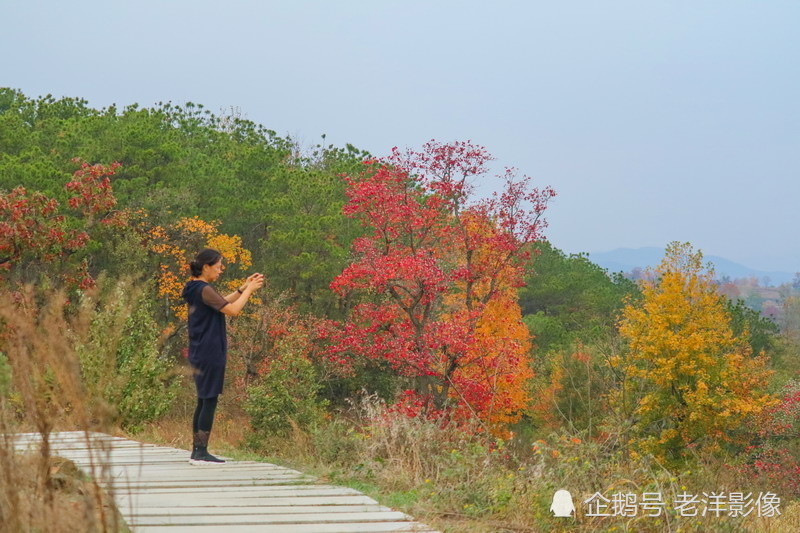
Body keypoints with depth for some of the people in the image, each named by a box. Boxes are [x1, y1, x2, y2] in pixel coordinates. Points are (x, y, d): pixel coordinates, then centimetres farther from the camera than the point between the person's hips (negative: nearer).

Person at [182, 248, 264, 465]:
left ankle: (197, 451, 15)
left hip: (199, 355, 10)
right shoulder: (205, 290, -16)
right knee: (209, 401, -6)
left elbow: (222, 303, 23)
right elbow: (232, 310, -20)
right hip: (210, 355, -10)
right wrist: (249, 290, -8)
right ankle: (201, 453, -6)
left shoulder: (195, 290, 13)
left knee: (203, 402, 13)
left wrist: (243, 288, 16)